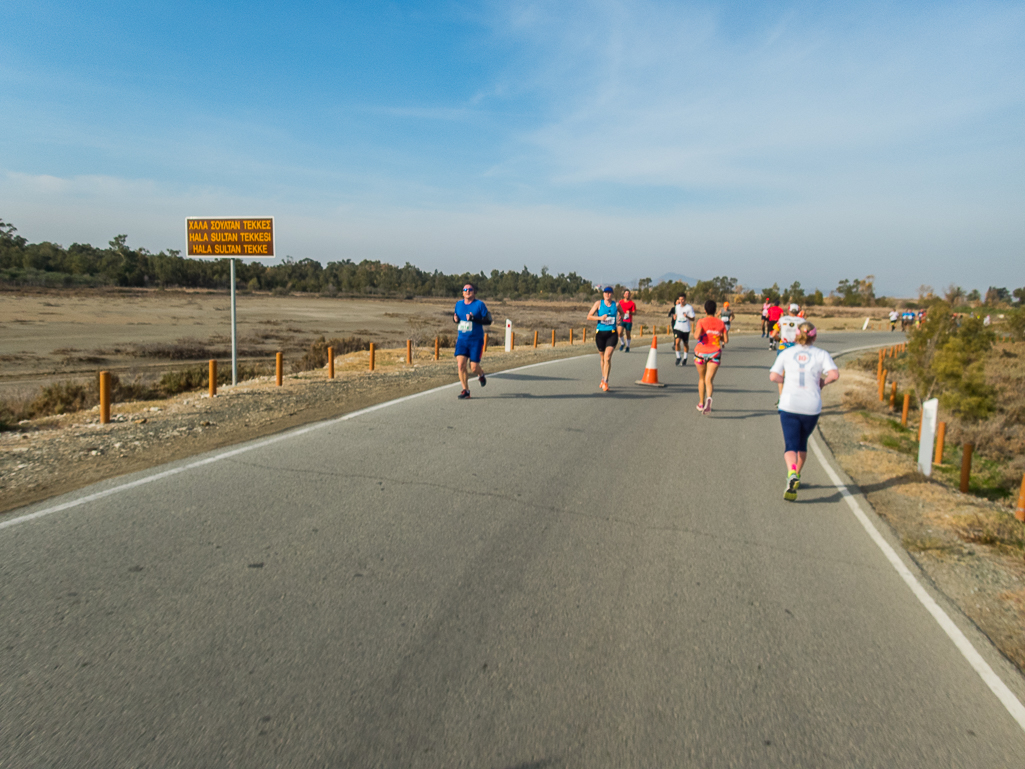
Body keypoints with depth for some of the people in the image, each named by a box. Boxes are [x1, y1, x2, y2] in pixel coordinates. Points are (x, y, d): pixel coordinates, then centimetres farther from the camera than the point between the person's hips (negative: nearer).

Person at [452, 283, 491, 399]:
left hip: (476, 340, -4)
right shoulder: (459, 304, 6)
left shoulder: (480, 304, -8)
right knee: (460, 364, -10)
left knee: (474, 367, -4)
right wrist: (455, 319, -4)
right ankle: (465, 391, 2)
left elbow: (488, 321, -10)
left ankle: (481, 375, 34)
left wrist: (474, 319, -24)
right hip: (462, 339, 4)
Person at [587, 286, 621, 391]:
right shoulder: (599, 303, 1)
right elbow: (589, 316, -1)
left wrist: (619, 320, 4)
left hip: (612, 334, -1)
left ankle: (605, 382, -12)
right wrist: (600, 318, -16)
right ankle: (603, 378, 35)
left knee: (607, 357, -14)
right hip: (600, 333, 1)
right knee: (602, 357, 14)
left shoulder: (616, 304, 4)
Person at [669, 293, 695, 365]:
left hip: (686, 329, -2)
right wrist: (674, 316, 4)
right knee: (677, 342, -16)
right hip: (678, 328, 2)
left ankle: (685, 359, 25)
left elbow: (693, 318, -7)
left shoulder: (689, 307, -7)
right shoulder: (676, 307, 7)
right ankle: (678, 357, -2)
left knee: (686, 344, 10)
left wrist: (687, 316, -25)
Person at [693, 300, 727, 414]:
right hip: (715, 353, 1)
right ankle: (709, 398, -35)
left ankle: (701, 403, 26)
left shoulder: (701, 322, -7)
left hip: (701, 352, -1)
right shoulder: (721, 323, 2)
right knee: (708, 380, -5)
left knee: (701, 379, 18)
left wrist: (695, 333, 0)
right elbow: (726, 340, 2)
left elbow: (697, 336, -22)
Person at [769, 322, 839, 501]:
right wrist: (823, 382, 7)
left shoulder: (786, 353, 5)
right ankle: (796, 476, 31)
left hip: (789, 406, -1)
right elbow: (835, 374, -12)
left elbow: (773, 376, -1)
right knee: (802, 442, 22)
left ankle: (791, 474, -30)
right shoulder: (821, 354, 3)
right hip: (812, 407, 1)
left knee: (790, 445, -3)